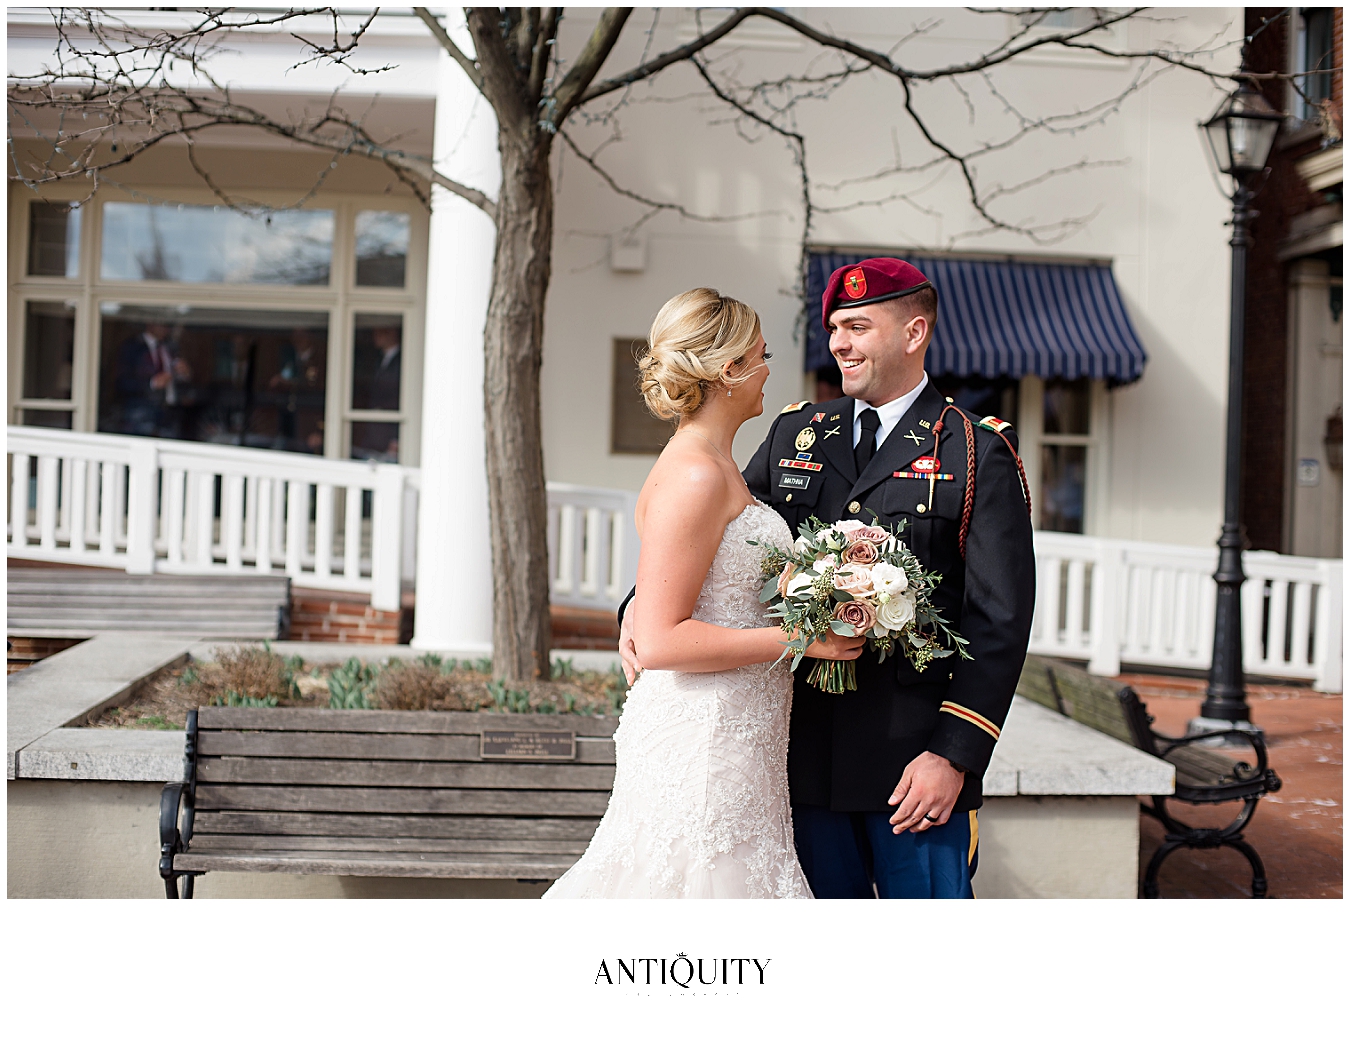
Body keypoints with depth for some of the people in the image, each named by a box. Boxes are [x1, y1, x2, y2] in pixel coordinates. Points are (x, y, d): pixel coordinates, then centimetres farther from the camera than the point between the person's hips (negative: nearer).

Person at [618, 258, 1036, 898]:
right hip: (807, 751, 4)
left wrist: (954, 755, -14)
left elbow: (998, 622, -7)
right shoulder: (795, 433, 12)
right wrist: (643, 605, -4)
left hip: (914, 762, -4)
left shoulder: (979, 454, -2)